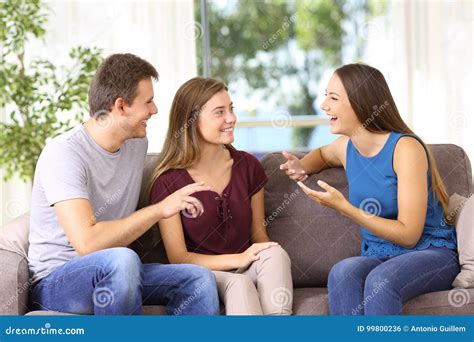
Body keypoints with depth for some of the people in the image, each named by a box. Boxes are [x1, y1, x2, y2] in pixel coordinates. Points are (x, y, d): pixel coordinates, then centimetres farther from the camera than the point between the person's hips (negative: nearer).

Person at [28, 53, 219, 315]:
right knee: (122, 260, -37)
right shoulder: (63, 153, -19)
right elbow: (86, 242, -30)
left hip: (113, 274, 8)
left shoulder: (138, 144, 7)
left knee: (199, 278, -13)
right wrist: (160, 209, -25)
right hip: (55, 281, -7)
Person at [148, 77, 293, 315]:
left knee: (275, 254, -30)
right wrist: (238, 259, -20)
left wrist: (269, 257, -14)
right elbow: (178, 258, -8)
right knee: (238, 284, -37)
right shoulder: (168, 182, -8)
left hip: (246, 269, 4)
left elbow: (258, 232, 11)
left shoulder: (247, 166, 6)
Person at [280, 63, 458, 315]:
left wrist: (343, 207, -20)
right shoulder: (346, 146, 6)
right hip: (377, 256, 5)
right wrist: (301, 168, 11)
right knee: (342, 273, -31)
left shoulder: (406, 148, -14)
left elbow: (408, 235, -17)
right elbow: (322, 154, 35)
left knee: (380, 281, -38)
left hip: (431, 254, -5)